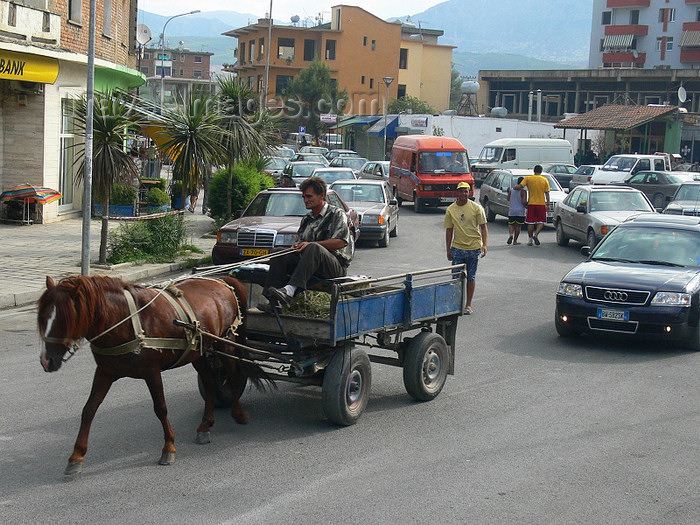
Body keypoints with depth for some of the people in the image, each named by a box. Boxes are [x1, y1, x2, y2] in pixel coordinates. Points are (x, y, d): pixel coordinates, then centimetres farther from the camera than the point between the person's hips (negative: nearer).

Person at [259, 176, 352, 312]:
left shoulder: (337, 214, 3)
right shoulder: (306, 219, 24)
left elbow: (341, 242, -12)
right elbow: (300, 240, 23)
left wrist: (311, 244, -16)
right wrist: (297, 246, -4)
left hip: (336, 265, -6)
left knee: (313, 248, -38)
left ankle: (289, 290, -52)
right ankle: (273, 302, -28)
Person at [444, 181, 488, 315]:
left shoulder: (476, 208, -4)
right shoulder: (450, 210, 2)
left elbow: (483, 227, -2)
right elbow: (449, 230, 8)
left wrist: (484, 244, -14)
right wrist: (448, 250, 8)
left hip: (474, 248, -1)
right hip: (457, 248, 1)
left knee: (471, 277, 7)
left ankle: (468, 305, 16)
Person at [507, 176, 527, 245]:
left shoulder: (511, 190, 2)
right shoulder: (523, 191, -12)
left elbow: (508, 199, 12)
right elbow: (524, 202, -18)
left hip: (511, 211, 3)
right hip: (520, 211, -3)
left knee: (511, 224, 14)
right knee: (518, 226, 7)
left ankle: (510, 234, -14)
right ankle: (515, 240, 10)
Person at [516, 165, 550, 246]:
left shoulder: (528, 178, -1)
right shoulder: (545, 180, 1)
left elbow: (519, 186, -10)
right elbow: (547, 194, 2)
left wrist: (515, 187, 11)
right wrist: (548, 204, 9)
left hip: (531, 204, 1)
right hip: (541, 204, -1)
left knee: (530, 222, 7)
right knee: (541, 222, 8)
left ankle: (530, 240, 9)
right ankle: (536, 235, -13)